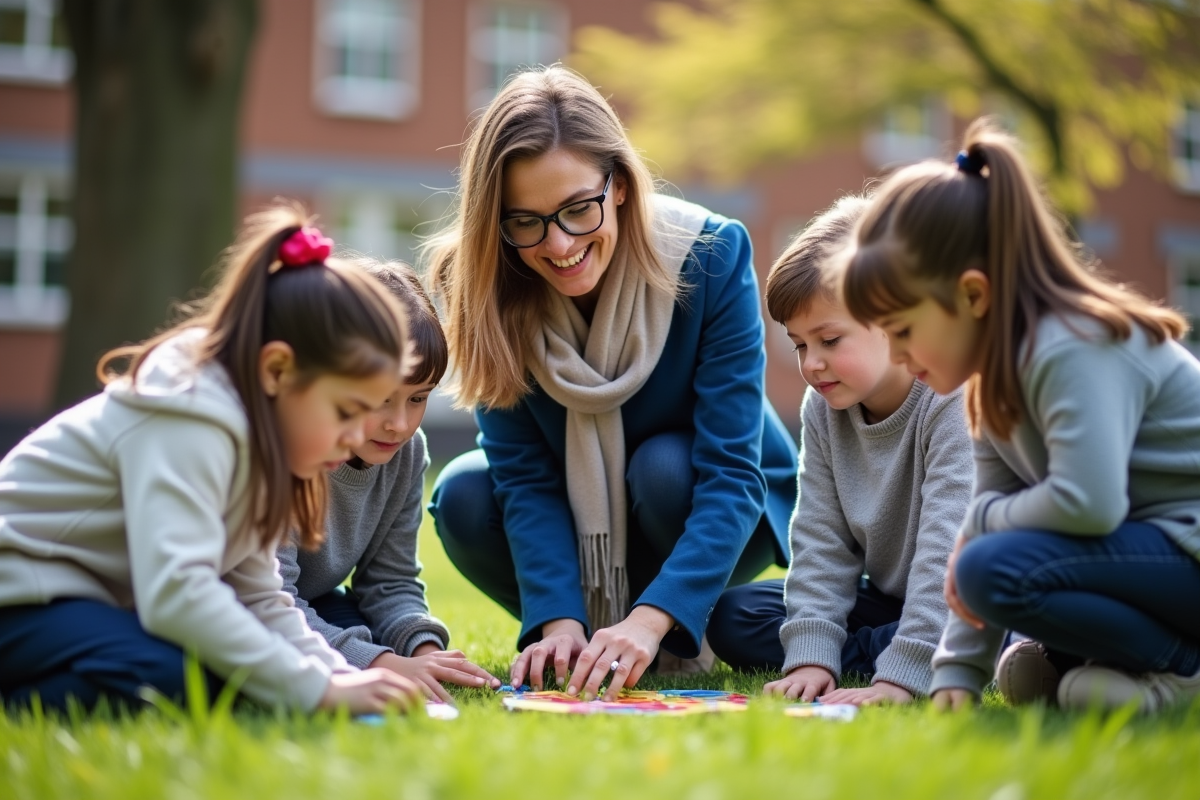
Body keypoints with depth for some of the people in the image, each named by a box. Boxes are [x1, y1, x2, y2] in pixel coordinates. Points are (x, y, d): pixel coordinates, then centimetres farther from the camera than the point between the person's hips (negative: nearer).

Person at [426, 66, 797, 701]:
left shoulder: (711, 255, -27)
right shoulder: (486, 288, -21)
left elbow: (731, 473, -30)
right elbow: (526, 477, -20)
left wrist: (649, 621, -42)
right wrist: (558, 621, -35)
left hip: (707, 525, -2)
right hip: (574, 529, 2)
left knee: (663, 467, -33)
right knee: (463, 498, -25)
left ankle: (681, 644, -4)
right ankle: (580, 640, 0)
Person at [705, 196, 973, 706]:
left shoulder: (955, 403, -23)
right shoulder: (823, 410, -1)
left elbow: (948, 549, -31)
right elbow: (821, 539, -3)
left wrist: (900, 675, -38)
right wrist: (810, 654, -16)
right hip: (889, 600, 6)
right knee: (734, 616, -7)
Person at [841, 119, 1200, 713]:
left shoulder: (1072, 351, -23)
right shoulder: (1004, 368, 8)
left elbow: (1086, 503, -35)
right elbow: (990, 505, 7)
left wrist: (982, 524, -14)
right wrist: (957, 670, 3)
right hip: (1145, 537, 10)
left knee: (996, 569, -26)